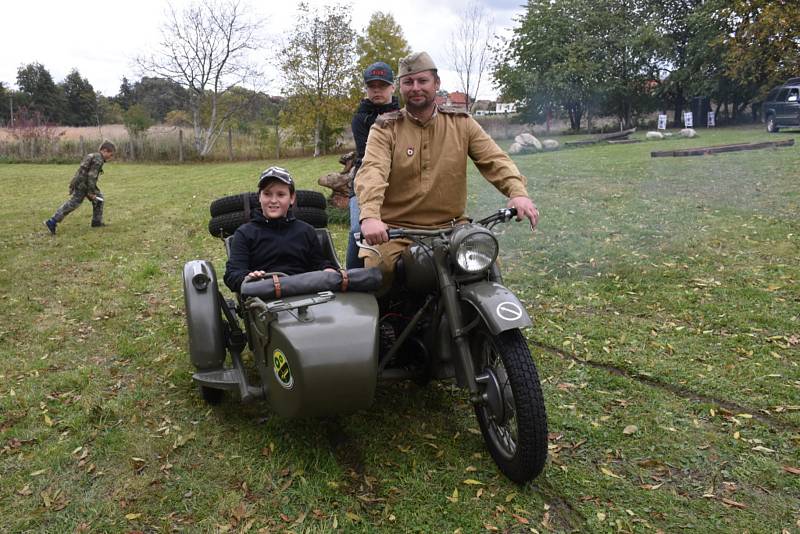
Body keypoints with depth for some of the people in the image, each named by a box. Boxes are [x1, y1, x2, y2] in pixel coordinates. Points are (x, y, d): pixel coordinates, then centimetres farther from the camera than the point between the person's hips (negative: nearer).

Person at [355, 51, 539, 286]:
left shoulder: (462, 124, 10)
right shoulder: (385, 128, 2)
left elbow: (494, 160, -1)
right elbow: (372, 171, -15)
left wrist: (517, 192, -22)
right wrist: (370, 216, -35)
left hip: (451, 227, 2)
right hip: (395, 231, -2)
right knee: (375, 270, -27)